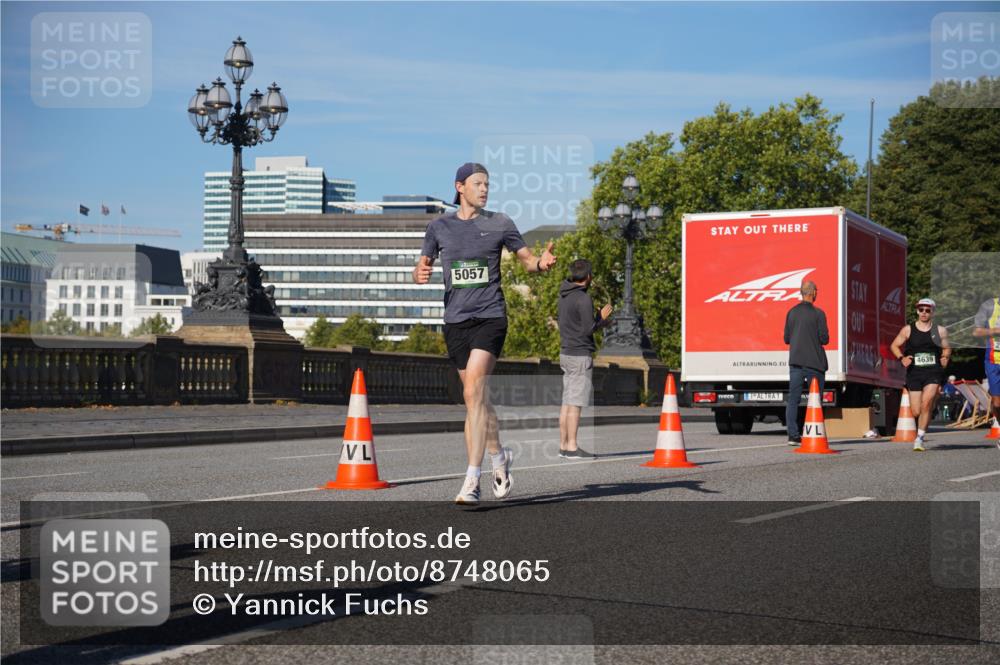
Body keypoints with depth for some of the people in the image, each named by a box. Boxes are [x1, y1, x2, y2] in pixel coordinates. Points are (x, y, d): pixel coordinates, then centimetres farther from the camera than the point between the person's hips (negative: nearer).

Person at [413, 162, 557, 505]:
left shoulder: (499, 223, 3)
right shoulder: (439, 226, 8)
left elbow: (529, 261, 10)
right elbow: (420, 269, 12)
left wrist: (543, 262, -13)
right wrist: (419, 273, -12)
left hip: (490, 318, -3)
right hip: (456, 320, 3)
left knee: (473, 393, -17)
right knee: (478, 399, 11)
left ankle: (472, 480, -17)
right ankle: (499, 457, 35)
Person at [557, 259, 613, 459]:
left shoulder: (564, 296, 11)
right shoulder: (583, 299, -15)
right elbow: (588, 329, -17)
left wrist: (600, 320, 14)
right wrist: (601, 318, 1)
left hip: (566, 353, 8)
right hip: (580, 355, -8)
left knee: (567, 402, 10)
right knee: (575, 403, -7)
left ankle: (563, 445, 12)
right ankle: (572, 447, -6)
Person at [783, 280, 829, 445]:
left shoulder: (792, 312, 4)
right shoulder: (818, 313, -9)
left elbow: (786, 339, 8)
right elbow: (824, 339, -9)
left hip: (795, 361, 4)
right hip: (814, 362, -4)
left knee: (793, 399, 4)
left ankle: (793, 435, -1)